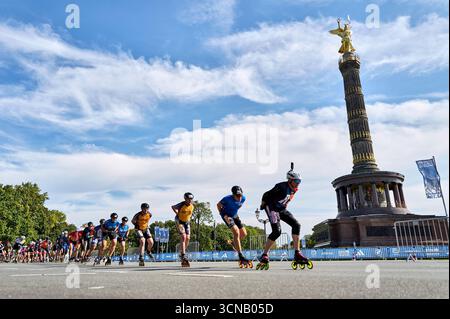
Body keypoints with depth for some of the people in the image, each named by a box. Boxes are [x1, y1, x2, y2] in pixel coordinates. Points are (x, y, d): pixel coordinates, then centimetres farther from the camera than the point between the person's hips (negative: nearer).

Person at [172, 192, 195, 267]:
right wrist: (177, 214, -4)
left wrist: (189, 218, 7)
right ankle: (183, 256, -17)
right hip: (180, 222, -6)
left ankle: (182, 253, 19)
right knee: (183, 237, -18)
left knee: (187, 238, 0)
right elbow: (173, 207, -2)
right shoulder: (181, 205, -20)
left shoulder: (192, 206, -6)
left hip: (187, 222, 6)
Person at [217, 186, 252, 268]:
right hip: (227, 216, -6)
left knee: (244, 234, 5)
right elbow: (218, 205, -12)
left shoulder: (243, 198, -16)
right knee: (236, 232, -23)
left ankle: (234, 243, 38)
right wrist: (224, 216, -17)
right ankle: (241, 257, -21)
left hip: (235, 215, 6)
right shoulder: (227, 199, -30)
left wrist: (234, 211, 6)